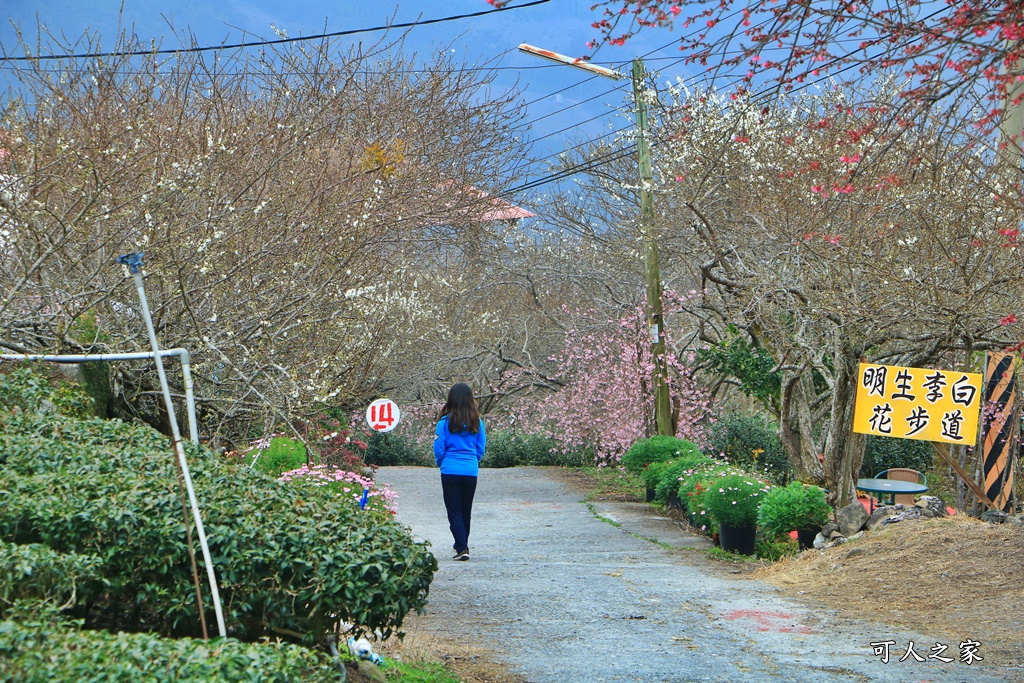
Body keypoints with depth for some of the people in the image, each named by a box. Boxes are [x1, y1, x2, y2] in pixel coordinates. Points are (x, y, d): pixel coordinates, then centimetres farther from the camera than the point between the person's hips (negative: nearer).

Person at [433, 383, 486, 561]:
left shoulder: (445, 421, -7)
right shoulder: (477, 422, 1)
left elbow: (439, 447, -3)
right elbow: (481, 448, 7)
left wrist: (441, 463, 16)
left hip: (450, 471, -3)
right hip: (471, 471, 3)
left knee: (454, 512, 3)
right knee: (466, 511, 17)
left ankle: (462, 548, -8)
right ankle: (462, 544, 31)